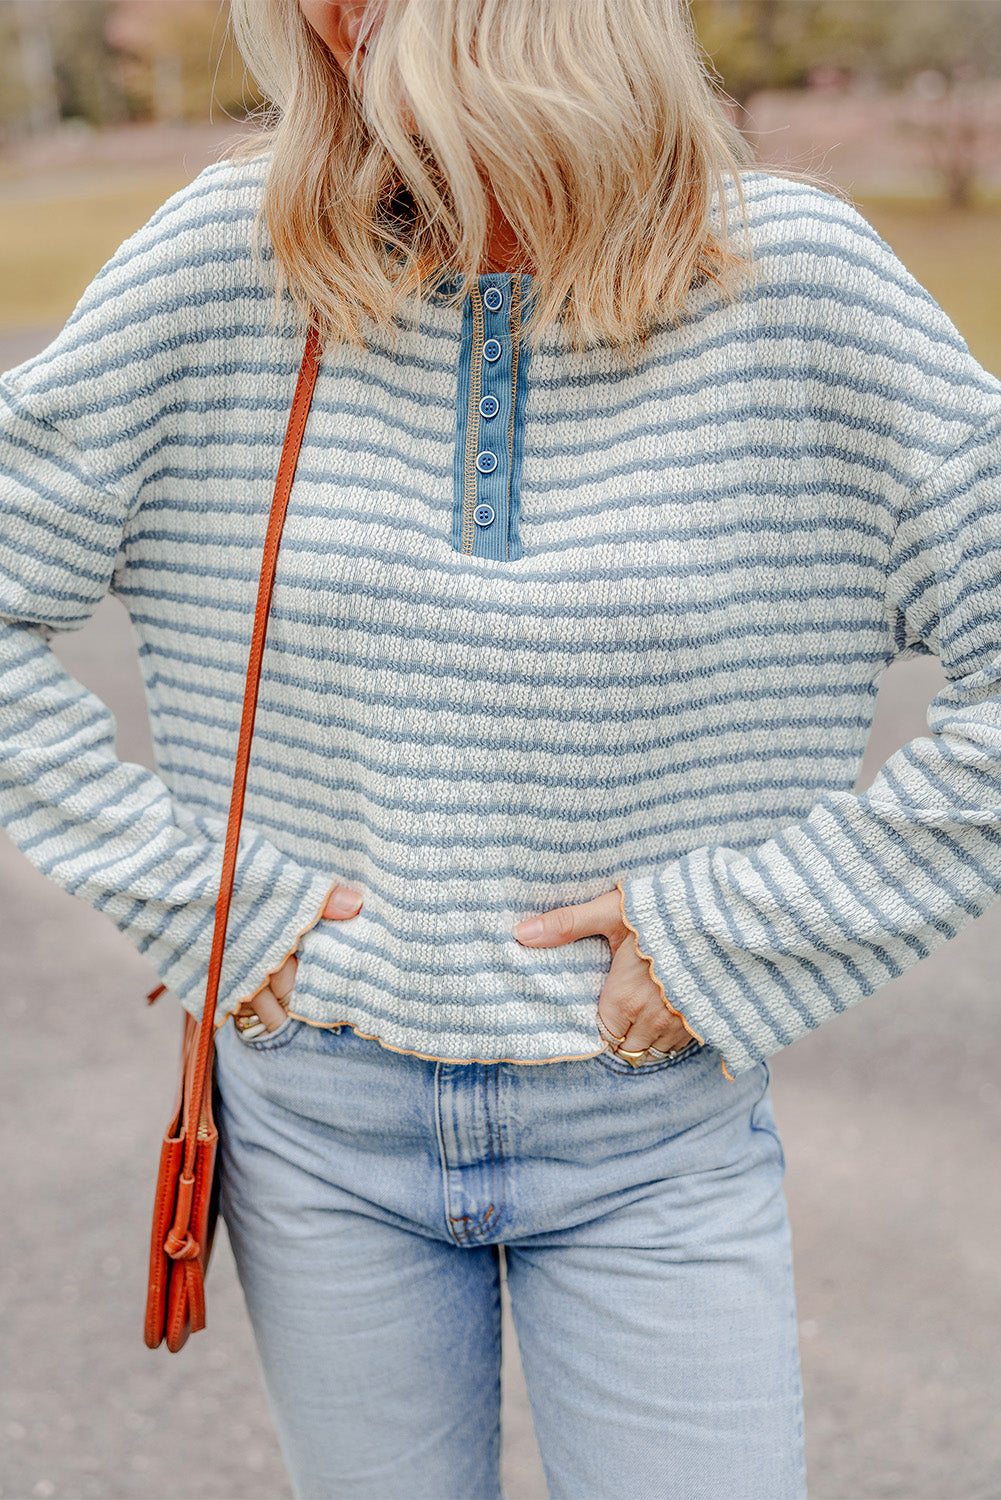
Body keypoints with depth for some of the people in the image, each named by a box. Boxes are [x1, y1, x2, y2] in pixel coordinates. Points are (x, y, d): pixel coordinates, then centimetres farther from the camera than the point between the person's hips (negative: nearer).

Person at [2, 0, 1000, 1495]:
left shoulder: (794, 280, -10)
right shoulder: (227, 265, -7)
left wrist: (748, 930, -12)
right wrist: (192, 891, -6)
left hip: (658, 1144, -1)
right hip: (320, 1120, 2)